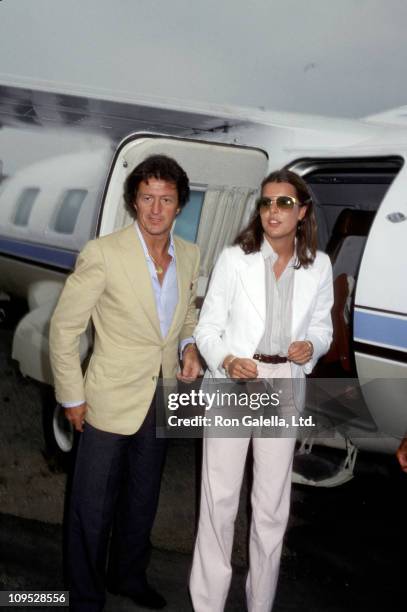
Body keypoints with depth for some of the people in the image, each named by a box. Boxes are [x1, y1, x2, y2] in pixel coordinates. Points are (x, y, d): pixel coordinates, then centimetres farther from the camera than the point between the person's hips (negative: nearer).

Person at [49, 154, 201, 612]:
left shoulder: (189, 255, -1)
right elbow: (64, 327, -12)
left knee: (142, 501, 22)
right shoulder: (103, 253, -18)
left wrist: (189, 346, -4)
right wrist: (71, 397, -10)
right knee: (92, 509, 8)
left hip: (162, 399, 5)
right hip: (111, 399, -5)